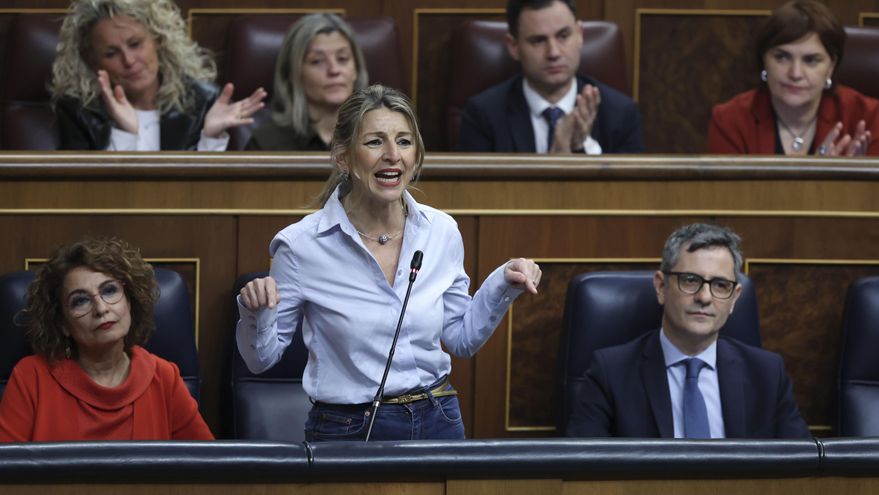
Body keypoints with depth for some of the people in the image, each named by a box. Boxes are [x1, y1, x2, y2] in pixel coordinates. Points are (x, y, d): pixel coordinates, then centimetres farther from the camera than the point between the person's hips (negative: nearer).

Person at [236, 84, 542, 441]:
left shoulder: (442, 232, -3)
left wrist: (503, 285, -4)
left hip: (438, 423, 4)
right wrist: (256, 313, -26)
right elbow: (262, 358, -6)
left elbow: (461, 339, 10)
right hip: (347, 431, -4)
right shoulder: (301, 246, -14)